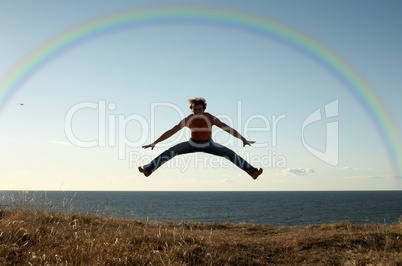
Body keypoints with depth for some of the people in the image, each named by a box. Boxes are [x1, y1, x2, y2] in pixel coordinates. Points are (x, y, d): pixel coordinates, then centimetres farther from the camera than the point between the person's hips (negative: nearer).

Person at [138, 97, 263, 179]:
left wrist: (243, 139, -34)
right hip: (193, 144, 0)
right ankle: (148, 169, -12)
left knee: (231, 154, -12)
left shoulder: (210, 118, -30)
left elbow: (228, 128, -30)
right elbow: (171, 131, -26)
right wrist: (154, 143, -28)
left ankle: (252, 172, -5)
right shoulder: (188, 120, -27)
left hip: (208, 144, 0)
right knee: (170, 152, -16)